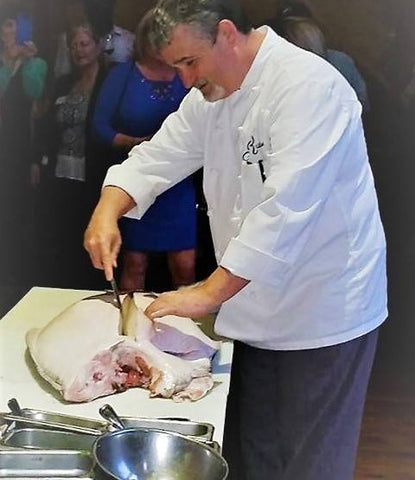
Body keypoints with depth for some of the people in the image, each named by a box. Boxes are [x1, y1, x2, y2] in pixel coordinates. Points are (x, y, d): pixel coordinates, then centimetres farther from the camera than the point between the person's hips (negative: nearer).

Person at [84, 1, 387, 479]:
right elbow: (158, 156, 7)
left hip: (323, 312, -7)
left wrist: (209, 293, -29)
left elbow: (285, 208, -30)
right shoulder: (212, 93, 5)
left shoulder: (308, 86, -23)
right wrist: (107, 212, -12)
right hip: (257, 310, 8)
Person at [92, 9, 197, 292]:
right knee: (135, 263, 5)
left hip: (179, 185, 1)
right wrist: (136, 143, -17)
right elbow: (101, 126, -3)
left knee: (185, 266, -1)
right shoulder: (124, 75, 1)